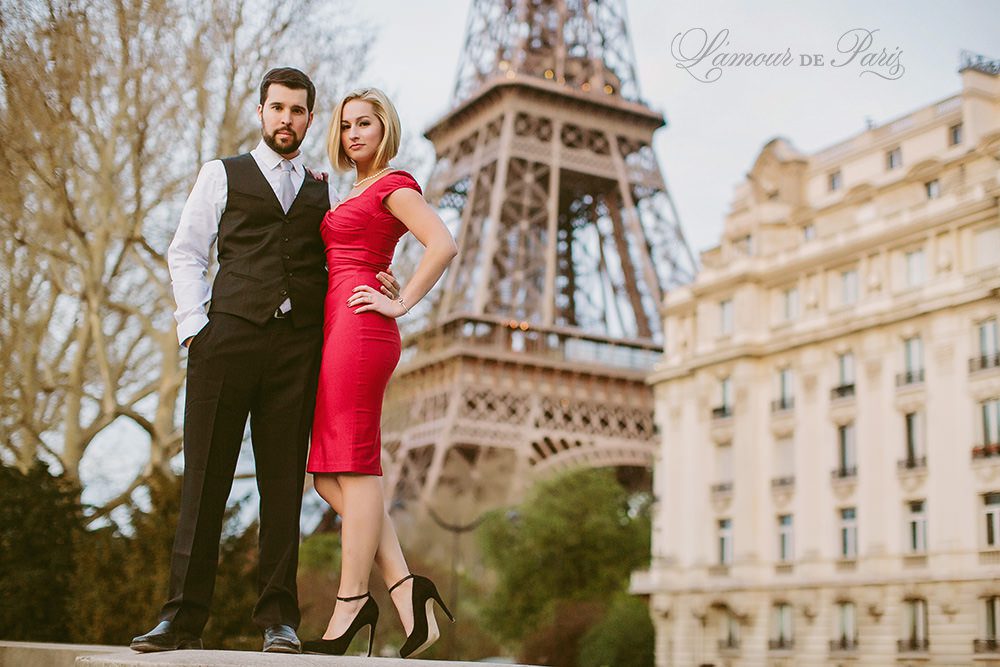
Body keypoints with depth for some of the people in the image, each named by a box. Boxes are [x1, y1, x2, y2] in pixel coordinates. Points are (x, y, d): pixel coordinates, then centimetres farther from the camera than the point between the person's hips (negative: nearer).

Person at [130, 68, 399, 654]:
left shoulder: (322, 193, 23)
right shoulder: (222, 175, 17)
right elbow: (186, 254, 11)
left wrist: (375, 284, 2)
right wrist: (195, 323, -2)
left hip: (299, 343, 2)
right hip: (229, 335, -1)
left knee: (284, 479, -1)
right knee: (206, 475, -4)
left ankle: (279, 617, 3)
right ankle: (184, 617, 0)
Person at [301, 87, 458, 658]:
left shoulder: (394, 184, -3)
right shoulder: (356, 194, 25)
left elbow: (444, 244, -17)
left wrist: (401, 304, -13)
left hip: (359, 330, -10)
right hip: (340, 334, 10)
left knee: (353, 468, -8)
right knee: (330, 475, 5)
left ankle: (350, 609, -3)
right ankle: (405, 589, 3)